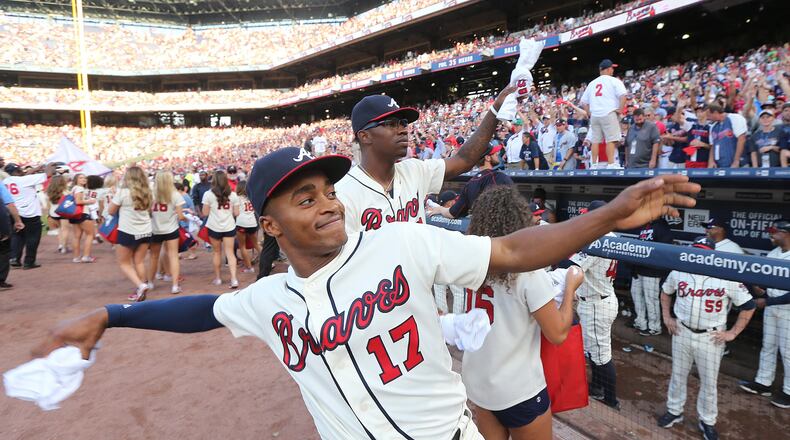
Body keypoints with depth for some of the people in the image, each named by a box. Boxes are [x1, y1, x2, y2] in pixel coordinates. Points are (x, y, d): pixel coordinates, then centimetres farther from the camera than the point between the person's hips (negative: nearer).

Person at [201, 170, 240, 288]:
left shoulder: (208, 194, -6)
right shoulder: (233, 195, 2)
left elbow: (205, 213, -5)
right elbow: (236, 213, 3)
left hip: (214, 227, -1)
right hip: (229, 227, 1)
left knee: (216, 252, 12)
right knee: (230, 252, 2)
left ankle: (217, 278, 22)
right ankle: (234, 278, -8)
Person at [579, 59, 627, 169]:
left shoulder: (592, 83, 17)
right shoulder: (614, 81, 1)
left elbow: (583, 101, 18)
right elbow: (623, 95, -13)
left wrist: (589, 113, 18)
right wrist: (620, 109, -6)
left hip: (594, 115, 5)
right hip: (609, 114, -5)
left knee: (595, 140, 8)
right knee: (611, 139, -7)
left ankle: (594, 165, 9)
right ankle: (611, 164, -12)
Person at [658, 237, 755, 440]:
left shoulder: (727, 278, -15)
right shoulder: (678, 272, -6)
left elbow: (748, 306, -6)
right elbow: (665, 291, 14)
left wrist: (732, 333, -7)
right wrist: (666, 317, 7)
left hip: (711, 338, -2)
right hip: (681, 332, 2)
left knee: (709, 382, 10)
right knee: (678, 375, 16)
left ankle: (707, 421, 30)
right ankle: (674, 411, 34)